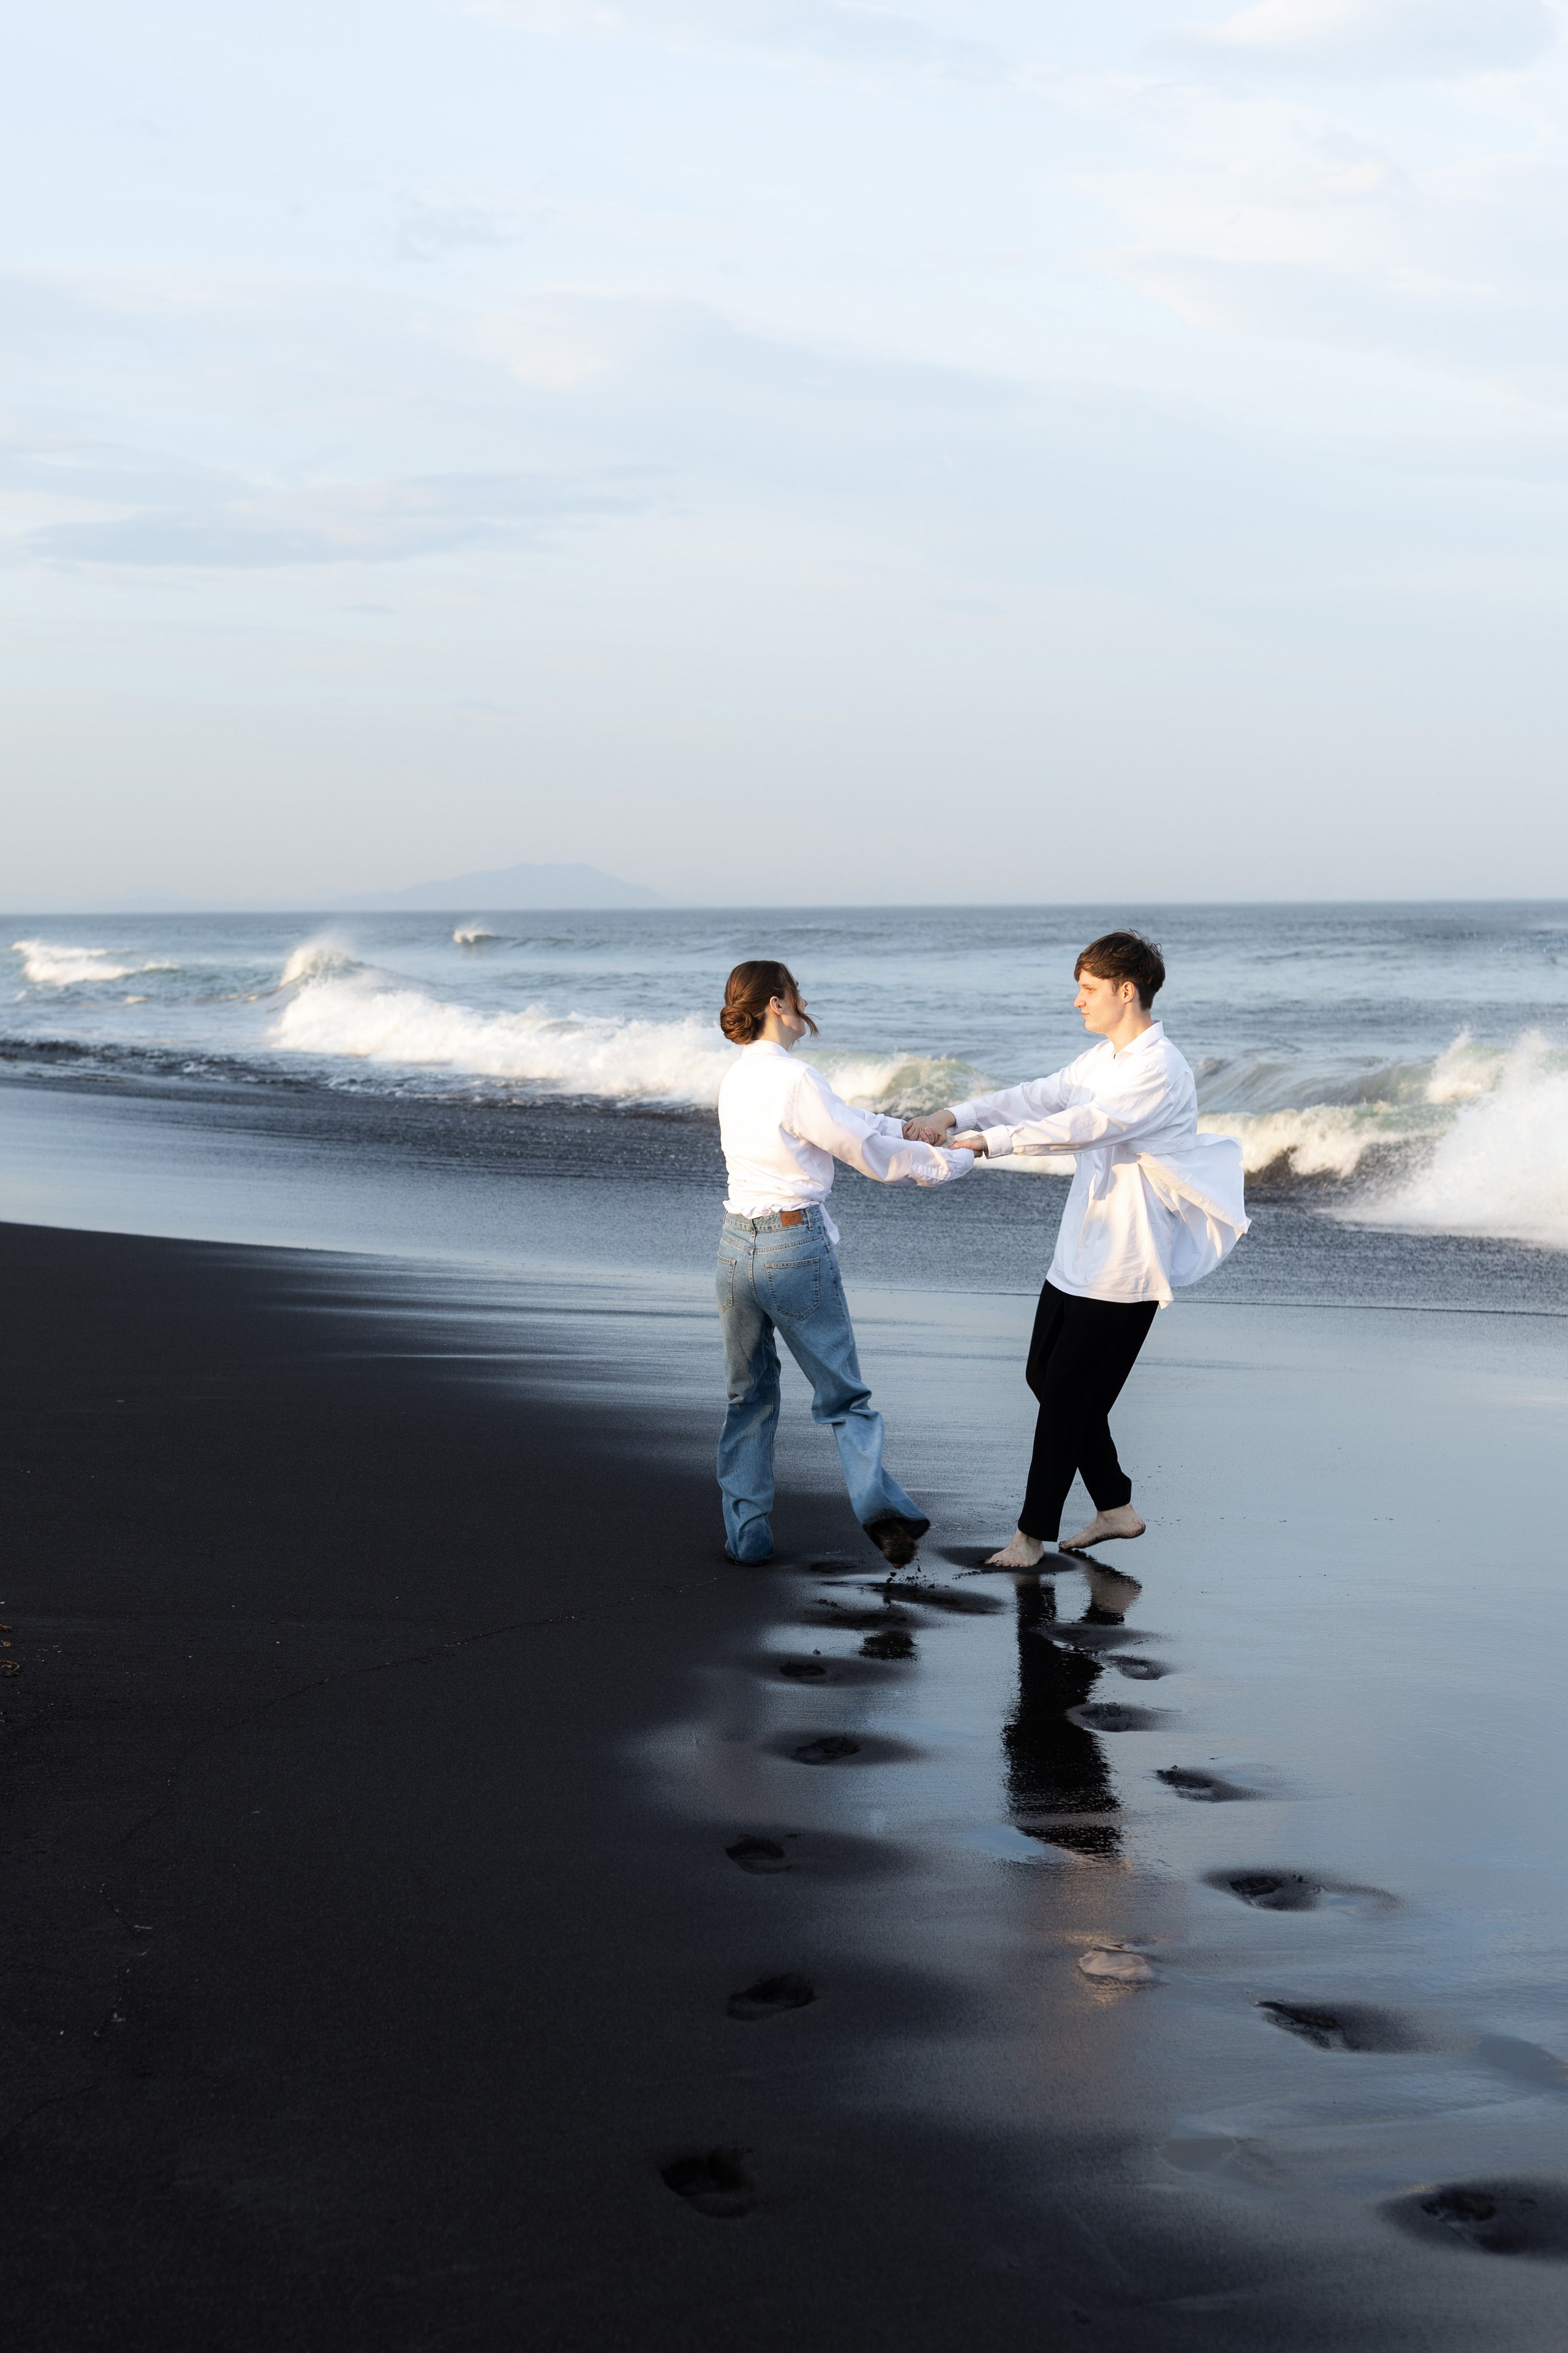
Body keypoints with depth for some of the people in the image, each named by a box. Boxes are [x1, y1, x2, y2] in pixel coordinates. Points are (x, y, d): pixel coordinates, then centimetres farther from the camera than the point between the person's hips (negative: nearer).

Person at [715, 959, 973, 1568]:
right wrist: (948, 1162, 3)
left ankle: (746, 1533, 15)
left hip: (736, 1245, 6)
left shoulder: (736, 1078, 9)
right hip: (797, 1247, -6)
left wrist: (909, 1128, 17)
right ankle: (877, 1501, -16)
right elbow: (869, 1153, -8)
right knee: (842, 1394, 2)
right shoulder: (795, 1080, -15)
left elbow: (842, 1119, 17)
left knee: (749, 1397, 15)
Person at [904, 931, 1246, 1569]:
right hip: (1080, 1253, 10)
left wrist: (988, 1140, -28)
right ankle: (1116, 1507, 25)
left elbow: (1083, 1126, -26)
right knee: (1045, 1376, 14)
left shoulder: (1160, 1072, -18)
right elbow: (1039, 1097, 8)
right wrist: (954, 1117, -5)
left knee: (1068, 1393, -4)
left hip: (1123, 1267, -10)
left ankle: (1032, 1535, 6)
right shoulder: (1103, 1059, 12)